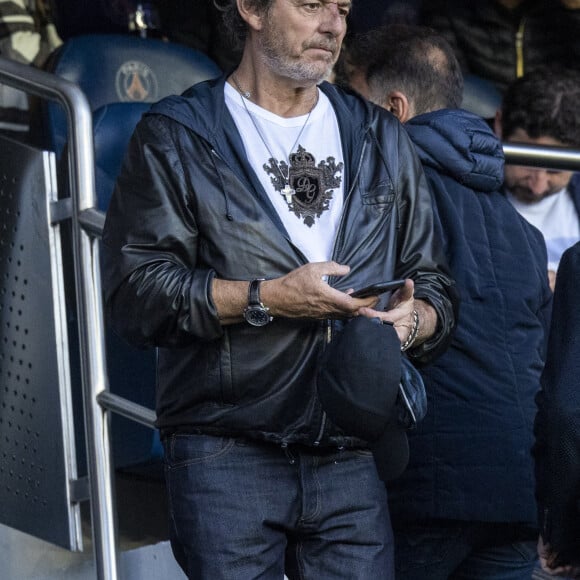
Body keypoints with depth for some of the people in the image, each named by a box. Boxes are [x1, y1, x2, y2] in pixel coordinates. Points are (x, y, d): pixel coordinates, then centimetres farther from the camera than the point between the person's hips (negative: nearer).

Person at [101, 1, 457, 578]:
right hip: (224, 459, -3)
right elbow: (132, 292, -7)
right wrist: (268, 298, -14)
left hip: (350, 460, 4)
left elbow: (435, 288, 18)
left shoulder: (383, 141, 17)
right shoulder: (175, 137, 3)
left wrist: (411, 322, -6)